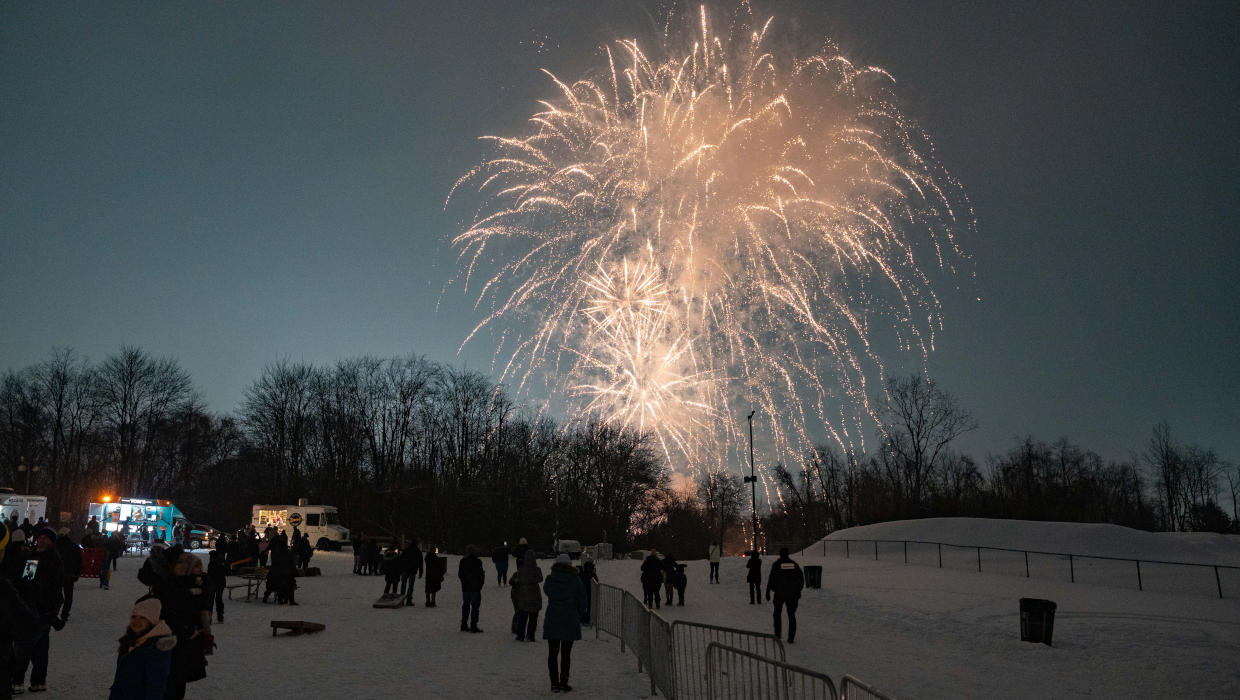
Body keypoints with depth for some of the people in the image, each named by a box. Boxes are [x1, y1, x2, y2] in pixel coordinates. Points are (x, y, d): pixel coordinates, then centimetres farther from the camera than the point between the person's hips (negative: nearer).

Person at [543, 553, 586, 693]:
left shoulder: (550, 579, -4)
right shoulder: (575, 580, -5)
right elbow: (582, 600, 0)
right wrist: (578, 616, 12)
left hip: (552, 620, 1)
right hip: (570, 620, -1)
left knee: (552, 653, 10)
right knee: (566, 653, 7)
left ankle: (554, 683, 10)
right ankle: (563, 683, 9)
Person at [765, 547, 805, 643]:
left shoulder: (776, 564, -5)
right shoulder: (794, 564, 5)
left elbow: (771, 578, -11)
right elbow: (801, 578, 6)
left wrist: (768, 591, -6)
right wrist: (798, 590, 16)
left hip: (779, 593, -2)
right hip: (792, 593, 2)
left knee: (777, 613, 18)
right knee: (791, 615, 9)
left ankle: (777, 633, 13)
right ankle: (791, 637, 3)